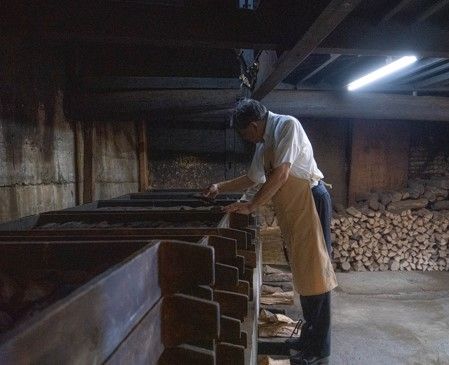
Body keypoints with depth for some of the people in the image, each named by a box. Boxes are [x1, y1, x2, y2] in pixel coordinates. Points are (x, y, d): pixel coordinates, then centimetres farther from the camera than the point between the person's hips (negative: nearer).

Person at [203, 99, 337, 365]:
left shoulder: (287, 125, -12)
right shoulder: (263, 144, 14)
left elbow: (281, 174, -20)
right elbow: (252, 179, 27)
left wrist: (251, 206, -16)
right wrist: (220, 188, 24)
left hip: (309, 201, -8)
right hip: (291, 209, 8)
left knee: (314, 272, -4)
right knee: (302, 273, 13)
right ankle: (309, 337, 26)